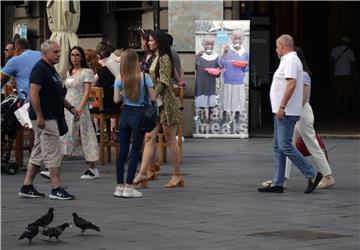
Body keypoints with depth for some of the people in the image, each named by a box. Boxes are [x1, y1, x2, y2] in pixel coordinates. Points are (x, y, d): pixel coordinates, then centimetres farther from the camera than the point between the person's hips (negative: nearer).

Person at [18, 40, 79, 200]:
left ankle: (27, 187, 15)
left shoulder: (50, 69, 17)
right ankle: (56, 189, -4)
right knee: (54, 153, -7)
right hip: (44, 119, -10)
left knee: (38, 154, 11)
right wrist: (40, 116, -24)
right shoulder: (40, 69, -15)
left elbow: (56, 94, 26)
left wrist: (70, 108, 18)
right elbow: (33, 93, -22)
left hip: (50, 118, 10)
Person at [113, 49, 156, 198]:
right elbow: (153, 97, -10)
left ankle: (119, 186, 12)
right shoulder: (144, 77, -10)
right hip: (139, 114, -3)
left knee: (122, 151, 10)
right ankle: (129, 187, -1)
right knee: (135, 151, 1)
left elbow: (116, 100, -3)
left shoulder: (120, 79, -3)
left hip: (125, 114, 3)